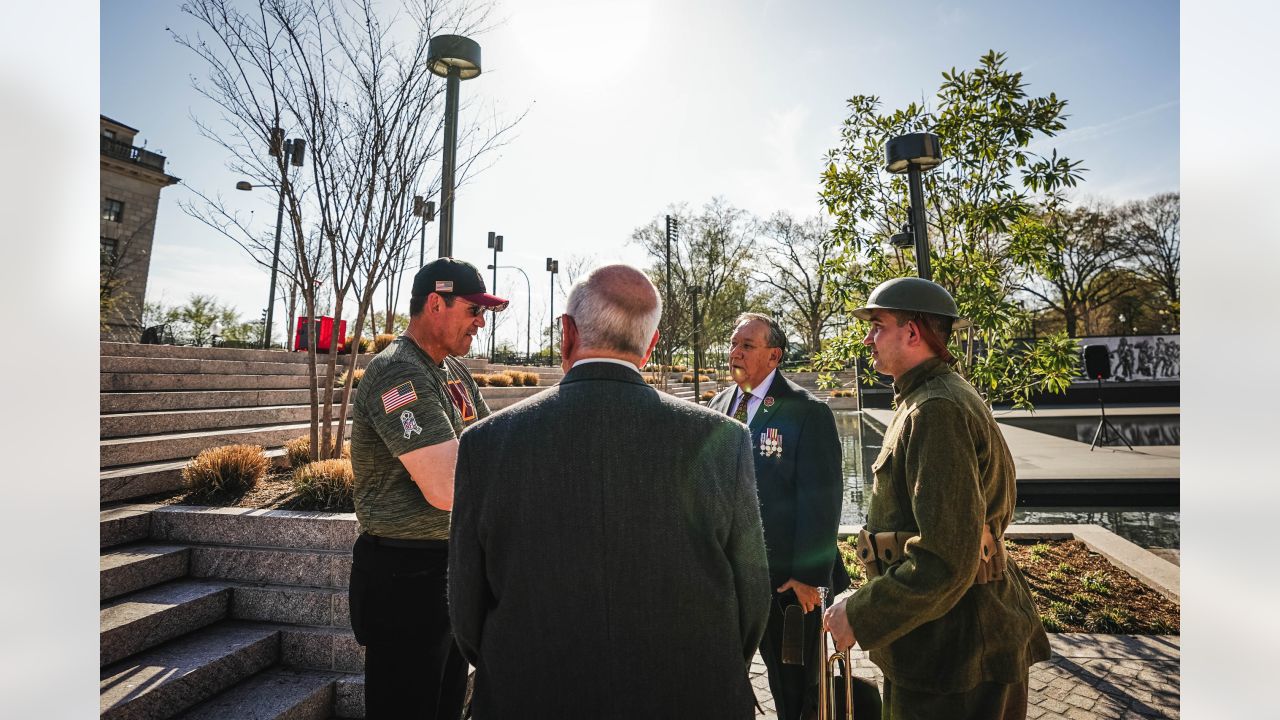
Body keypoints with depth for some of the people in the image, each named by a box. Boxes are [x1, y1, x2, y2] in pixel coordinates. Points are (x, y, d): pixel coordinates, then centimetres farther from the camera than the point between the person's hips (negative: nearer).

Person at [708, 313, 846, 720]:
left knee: (795, 686, 15)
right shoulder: (720, 406, 6)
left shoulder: (808, 412, -12)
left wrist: (810, 575, -16)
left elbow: (820, 499, -14)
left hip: (787, 578, -5)